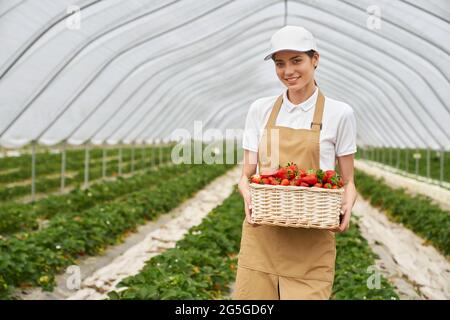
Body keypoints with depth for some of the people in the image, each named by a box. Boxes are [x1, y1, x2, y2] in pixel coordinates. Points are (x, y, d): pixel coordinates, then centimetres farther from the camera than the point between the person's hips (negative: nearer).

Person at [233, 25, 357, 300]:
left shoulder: (339, 113, 0)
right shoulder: (261, 110, 7)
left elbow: (348, 181, 5)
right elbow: (247, 174, 9)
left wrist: (346, 207, -16)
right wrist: (248, 195, -13)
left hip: (312, 241, -2)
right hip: (261, 235, 2)